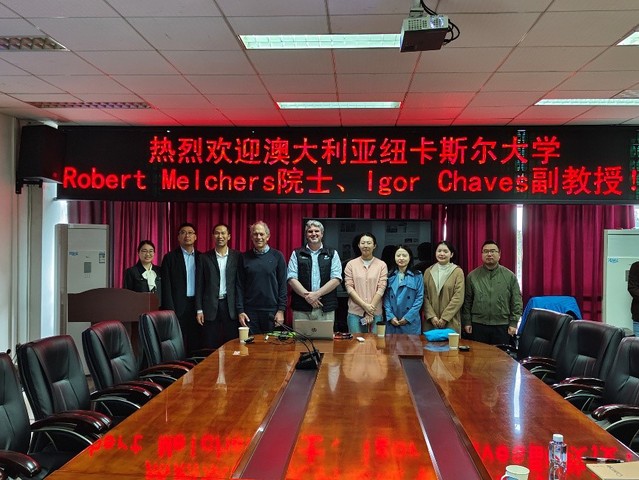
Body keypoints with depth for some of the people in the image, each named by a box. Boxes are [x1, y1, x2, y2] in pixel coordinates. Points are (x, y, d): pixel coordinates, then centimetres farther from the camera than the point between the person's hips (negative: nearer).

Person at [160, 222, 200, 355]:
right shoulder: (170, 257, 1)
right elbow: (166, 286, -2)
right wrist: (170, 311, -10)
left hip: (197, 306, 3)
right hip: (179, 307, -3)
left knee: (195, 344, 3)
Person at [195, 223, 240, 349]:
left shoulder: (237, 256, 4)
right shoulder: (204, 257, 6)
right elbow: (199, 285, 6)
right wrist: (199, 309, 0)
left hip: (231, 306, 0)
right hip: (211, 307, 0)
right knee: (210, 348, 3)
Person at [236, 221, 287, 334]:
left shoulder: (277, 256, 2)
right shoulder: (244, 257, 5)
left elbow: (282, 285, 0)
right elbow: (240, 286, 4)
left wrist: (281, 310, -6)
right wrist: (240, 311, -3)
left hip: (272, 311, -1)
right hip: (250, 311, 1)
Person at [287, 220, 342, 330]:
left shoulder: (332, 254, 9)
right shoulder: (297, 254, 9)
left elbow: (336, 279, 0)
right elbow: (292, 279, 0)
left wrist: (317, 294, -11)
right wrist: (307, 295, -12)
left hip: (326, 308, 0)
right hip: (301, 308, 0)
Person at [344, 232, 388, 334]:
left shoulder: (382, 265, 3)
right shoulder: (351, 264, 5)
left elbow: (381, 288, -2)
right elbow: (349, 287, -1)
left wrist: (370, 309, -9)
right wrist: (365, 305, -10)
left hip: (375, 313, 0)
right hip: (355, 312, 0)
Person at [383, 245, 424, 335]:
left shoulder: (417, 276, 1)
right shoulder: (390, 276, 7)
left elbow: (419, 298, -3)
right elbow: (386, 298, 4)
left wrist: (408, 317, -10)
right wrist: (390, 316, -8)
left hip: (410, 322, -2)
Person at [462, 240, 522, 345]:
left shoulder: (510, 276, 4)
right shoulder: (472, 276, 5)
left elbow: (516, 302, 4)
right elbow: (467, 302, 7)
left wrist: (513, 323, -1)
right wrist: (467, 322, 3)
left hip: (502, 326, 0)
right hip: (478, 326, 0)